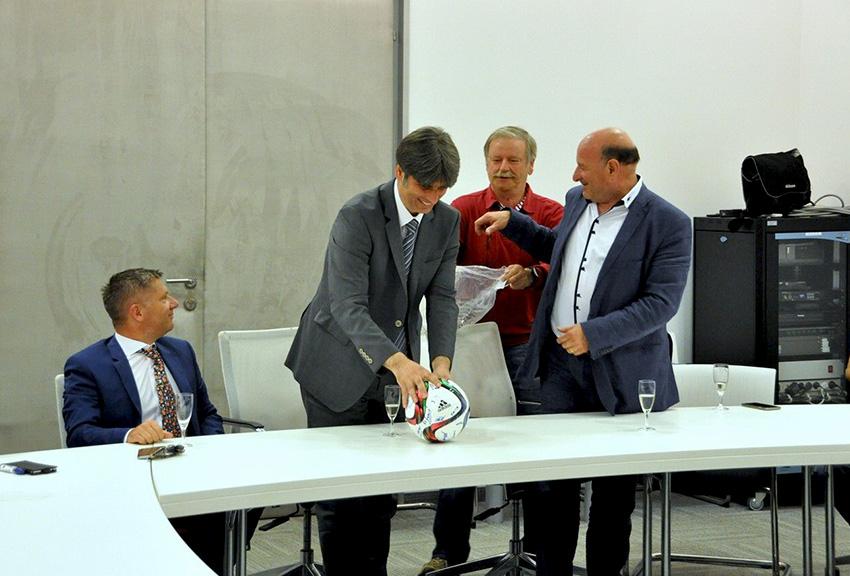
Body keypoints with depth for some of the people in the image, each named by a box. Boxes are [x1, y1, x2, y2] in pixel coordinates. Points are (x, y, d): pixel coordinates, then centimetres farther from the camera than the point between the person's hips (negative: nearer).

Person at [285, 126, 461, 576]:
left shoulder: (446, 221, -2)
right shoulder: (358, 216, -21)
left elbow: (442, 298, -4)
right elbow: (348, 306, -29)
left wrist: (441, 362, -22)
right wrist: (397, 361, -44)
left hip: (396, 371, 6)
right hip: (339, 368, -5)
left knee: (382, 486, 9)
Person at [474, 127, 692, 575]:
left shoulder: (668, 224, -12)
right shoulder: (577, 201, 8)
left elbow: (660, 302, -18)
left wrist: (593, 334, -24)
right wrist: (512, 223, 18)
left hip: (620, 374, -5)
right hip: (561, 360, 5)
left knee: (614, 492, 9)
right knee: (552, 483, 0)